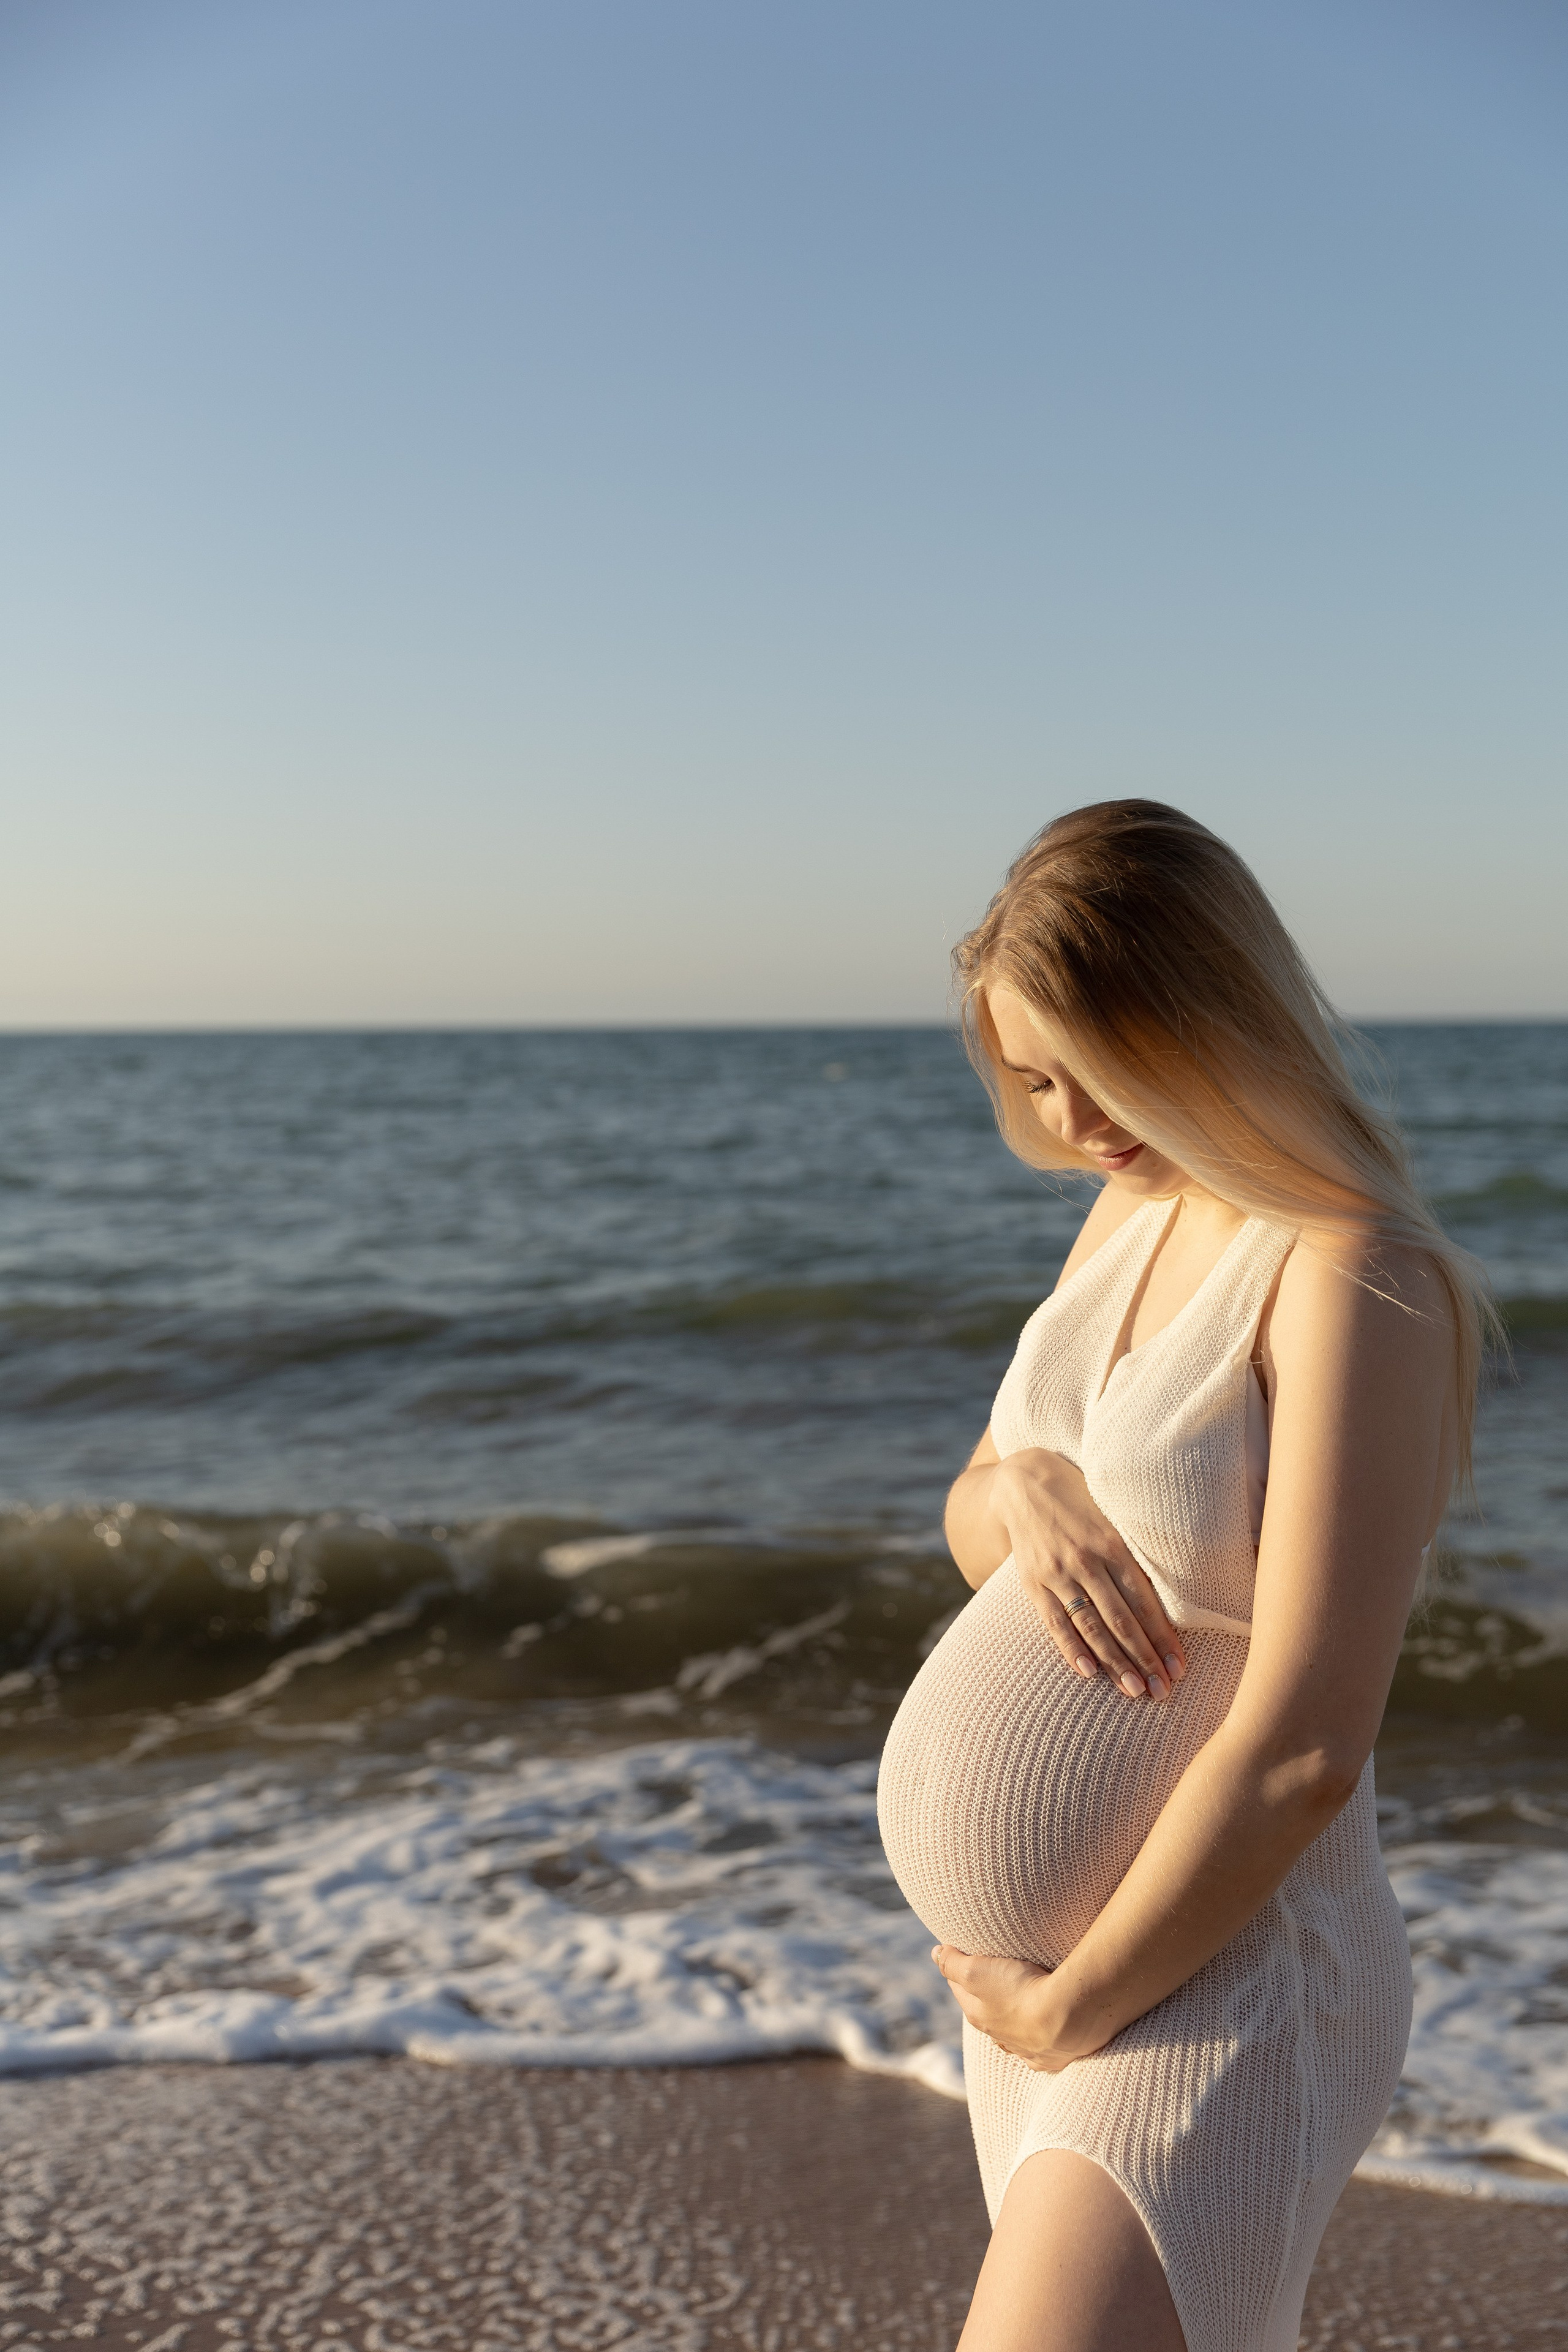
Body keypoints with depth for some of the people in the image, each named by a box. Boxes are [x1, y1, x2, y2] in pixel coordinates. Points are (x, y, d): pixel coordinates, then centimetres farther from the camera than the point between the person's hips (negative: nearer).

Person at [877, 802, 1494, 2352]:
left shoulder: (1355, 1279, -20)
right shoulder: (1137, 1211, 6)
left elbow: (1302, 1748, -23)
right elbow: (968, 1522, 14)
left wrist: (1071, 2007, -14)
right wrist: (1021, 1492, -9)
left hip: (1209, 1979, -8)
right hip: (1045, 1960, 9)